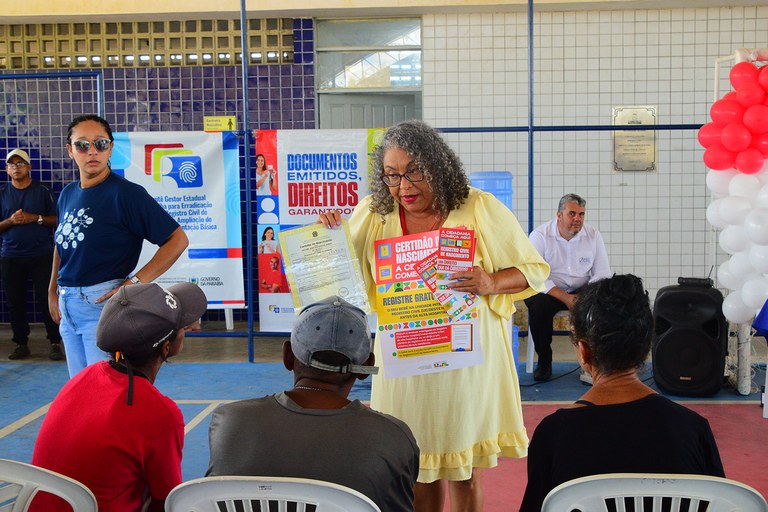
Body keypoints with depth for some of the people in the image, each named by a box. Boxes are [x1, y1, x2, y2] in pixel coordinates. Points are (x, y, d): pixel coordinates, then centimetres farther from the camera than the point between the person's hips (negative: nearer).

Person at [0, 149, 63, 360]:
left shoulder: (42, 191, 3)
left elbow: (57, 219, 2)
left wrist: (36, 218, -13)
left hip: (41, 255, -2)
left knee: (46, 299, -3)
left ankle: (55, 343, 4)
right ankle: (21, 344, 16)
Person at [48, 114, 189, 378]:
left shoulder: (125, 193, -12)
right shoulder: (68, 194, 10)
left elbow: (178, 239, -15)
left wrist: (134, 282, -18)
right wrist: (53, 291, 18)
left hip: (103, 302, -7)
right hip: (68, 304, 7)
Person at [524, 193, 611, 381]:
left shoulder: (593, 236, 0)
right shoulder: (540, 235, -10)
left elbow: (602, 273, -1)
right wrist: (564, 297, -26)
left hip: (581, 291, 3)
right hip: (547, 290, -2)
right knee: (539, 305, -34)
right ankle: (544, 362, -14)